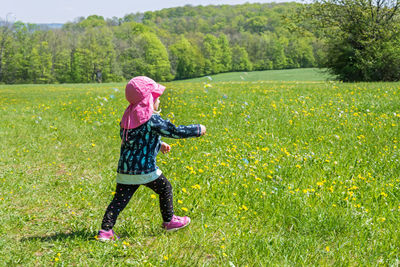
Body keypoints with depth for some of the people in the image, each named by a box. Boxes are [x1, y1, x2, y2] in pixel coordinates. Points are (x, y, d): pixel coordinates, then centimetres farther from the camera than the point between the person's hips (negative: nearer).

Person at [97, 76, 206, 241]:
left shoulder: (128, 118, 11)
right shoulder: (152, 120, -13)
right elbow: (175, 131, -9)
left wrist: (159, 145, 32)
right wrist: (198, 129, 4)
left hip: (124, 169, 7)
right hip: (145, 169, -6)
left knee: (120, 199, 7)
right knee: (165, 189, 16)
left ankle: (105, 230, 1)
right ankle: (169, 221, 28)